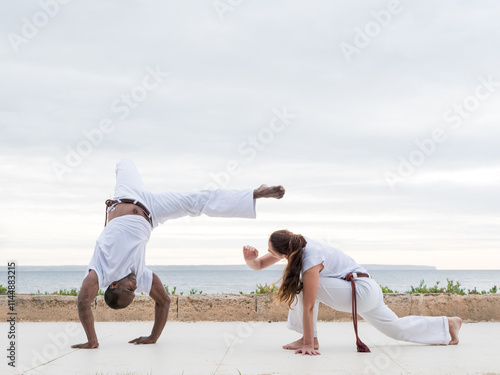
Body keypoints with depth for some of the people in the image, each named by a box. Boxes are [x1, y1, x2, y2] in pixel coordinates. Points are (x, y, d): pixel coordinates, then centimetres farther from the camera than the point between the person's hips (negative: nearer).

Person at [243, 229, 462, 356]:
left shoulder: (310, 262, -30)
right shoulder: (294, 246, -5)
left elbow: (308, 307, -29)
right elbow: (260, 264, 2)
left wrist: (308, 344, -26)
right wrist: (250, 260, -23)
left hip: (361, 291, -10)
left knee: (304, 285, -22)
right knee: (397, 329, 21)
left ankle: (310, 338, -10)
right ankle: (448, 325, 32)